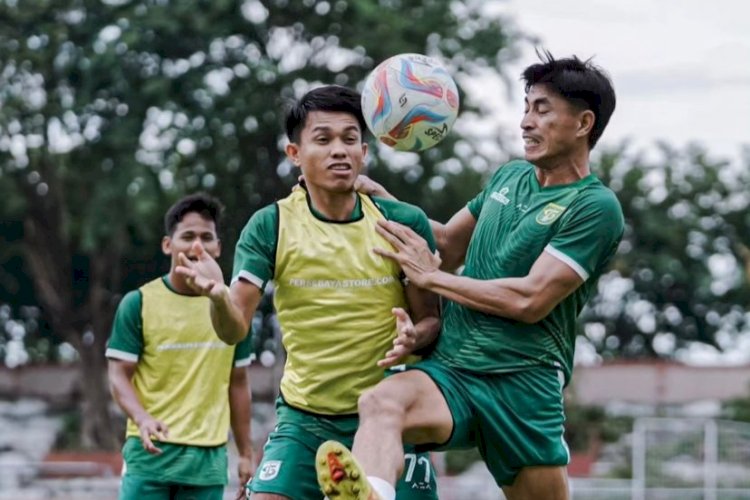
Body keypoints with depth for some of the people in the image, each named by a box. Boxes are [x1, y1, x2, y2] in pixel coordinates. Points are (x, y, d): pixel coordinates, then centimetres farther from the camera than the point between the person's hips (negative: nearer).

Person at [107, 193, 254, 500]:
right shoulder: (139, 303, -2)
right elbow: (119, 375, -3)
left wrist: (246, 453, 13)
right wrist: (143, 419, -23)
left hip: (209, 457, 3)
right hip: (150, 452, -3)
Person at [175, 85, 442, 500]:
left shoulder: (403, 222, -6)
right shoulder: (271, 225, -6)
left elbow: (432, 319, 1)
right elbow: (235, 329, -10)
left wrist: (414, 337, -23)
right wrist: (218, 296, -33)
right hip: (304, 418, 0)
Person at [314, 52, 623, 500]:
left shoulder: (597, 207, -5)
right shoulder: (511, 176, 17)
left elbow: (530, 300, -13)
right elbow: (449, 246, 31)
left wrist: (429, 277, -5)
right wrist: (383, 201, 17)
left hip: (523, 384, -3)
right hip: (450, 368, 4)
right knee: (381, 401, -30)